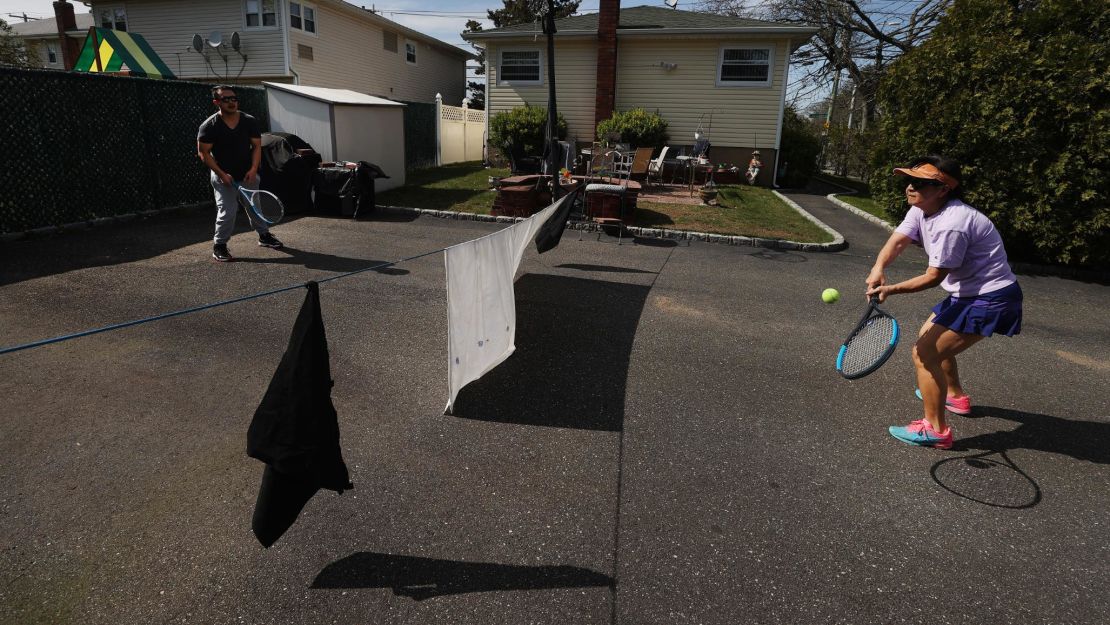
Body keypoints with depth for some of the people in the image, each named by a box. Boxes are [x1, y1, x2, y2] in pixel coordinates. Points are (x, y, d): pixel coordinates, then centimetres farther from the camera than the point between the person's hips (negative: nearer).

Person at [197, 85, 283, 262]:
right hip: (223, 177, -4)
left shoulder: (250, 121, -3)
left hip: (248, 175, 4)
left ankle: (264, 236, 37)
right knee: (227, 212, -10)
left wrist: (254, 169, -14)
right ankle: (219, 245, 6)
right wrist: (221, 173, -18)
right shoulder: (209, 126, -12)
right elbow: (203, 153, -9)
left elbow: (256, 146, 0)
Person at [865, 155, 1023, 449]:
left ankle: (935, 430, -4)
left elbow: (935, 276, -23)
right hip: (967, 292, 11)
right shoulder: (921, 209, 1)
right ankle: (955, 396, 48)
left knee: (924, 352, -14)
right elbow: (897, 240, -12)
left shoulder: (951, 224, -28)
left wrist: (891, 289, -33)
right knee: (929, 337, 26)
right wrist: (879, 267, -31)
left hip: (989, 299, -11)